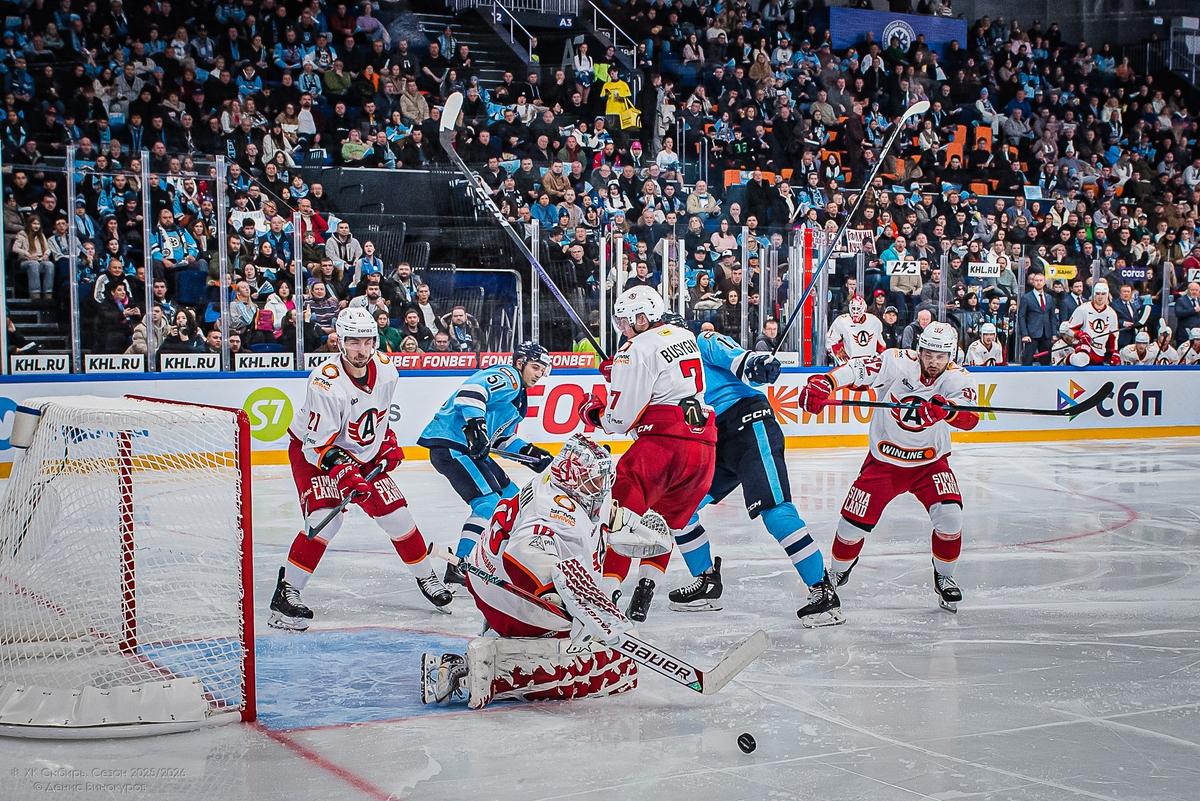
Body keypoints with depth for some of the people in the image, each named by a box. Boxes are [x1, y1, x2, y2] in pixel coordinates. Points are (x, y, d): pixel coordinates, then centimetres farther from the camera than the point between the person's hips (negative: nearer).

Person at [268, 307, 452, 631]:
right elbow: (318, 444, -29)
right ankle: (285, 593, -16)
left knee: (396, 513, 4)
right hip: (313, 453, -6)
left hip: (364, 455, 6)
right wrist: (345, 474, -38)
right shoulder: (326, 383, -31)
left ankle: (426, 576, 25)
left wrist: (388, 442, 7)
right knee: (325, 520, -25)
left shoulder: (386, 369, -10)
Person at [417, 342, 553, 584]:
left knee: (510, 495, 17)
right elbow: (471, 390, -28)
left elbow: (502, 436, 28)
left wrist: (530, 452, 17)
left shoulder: (518, 394, 24)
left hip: (468, 448, 11)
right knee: (489, 501, -20)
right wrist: (475, 425, -38)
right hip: (450, 444, -11)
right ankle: (460, 566, -22)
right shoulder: (507, 377, -9)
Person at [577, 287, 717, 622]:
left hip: (663, 441, -8)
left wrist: (592, 412, 12)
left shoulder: (637, 350, -6)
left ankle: (605, 588, -11)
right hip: (704, 445, 8)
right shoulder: (686, 337, 18)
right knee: (665, 523, 19)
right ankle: (643, 593, 16)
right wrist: (621, 370, 27)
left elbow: (620, 419, -8)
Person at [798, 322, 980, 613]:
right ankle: (837, 572, 28)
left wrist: (948, 409, -53)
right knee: (854, 521, -2)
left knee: (949, 515, -19)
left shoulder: (957, 378, -14)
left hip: (930, 461, 1)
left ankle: (944, 577, 7)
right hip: (884, 459, -1)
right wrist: (823, 382, -43)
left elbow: (969, 418, -30)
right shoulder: (897, 363, -17)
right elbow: (857, 369, -25)